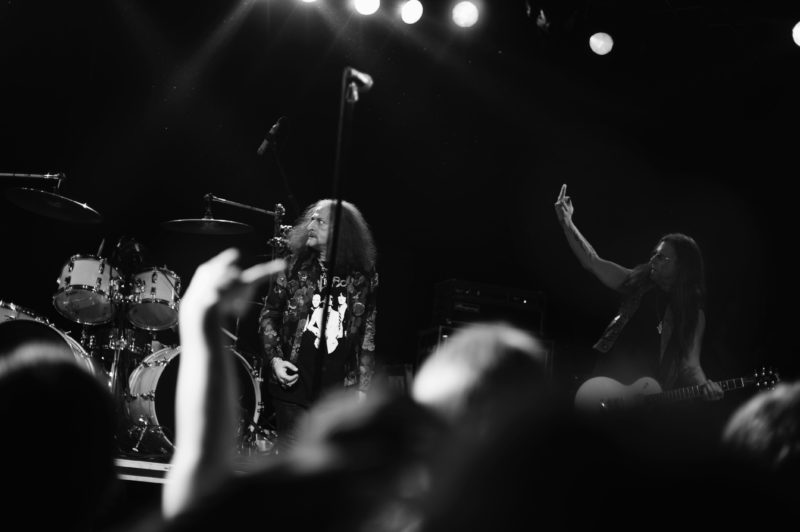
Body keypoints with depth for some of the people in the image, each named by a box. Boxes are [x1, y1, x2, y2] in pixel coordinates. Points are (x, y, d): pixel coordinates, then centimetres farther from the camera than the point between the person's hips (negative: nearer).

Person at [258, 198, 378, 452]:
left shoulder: (363, 278, 4)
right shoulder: (295, 267, 5)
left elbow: (368, 336, 7)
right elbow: (269, 314, 9)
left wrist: (362, 388, 3)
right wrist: (274, 358, -5)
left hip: (339, 391, 0)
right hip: (294, 384, 0)